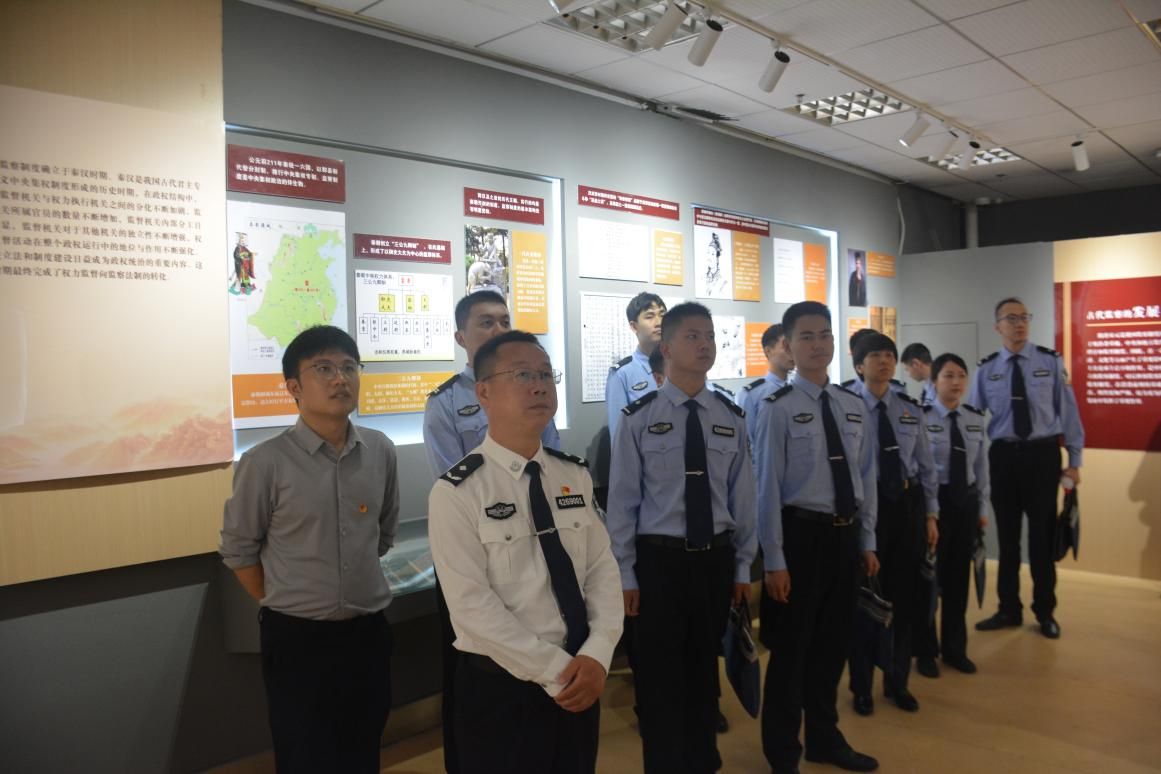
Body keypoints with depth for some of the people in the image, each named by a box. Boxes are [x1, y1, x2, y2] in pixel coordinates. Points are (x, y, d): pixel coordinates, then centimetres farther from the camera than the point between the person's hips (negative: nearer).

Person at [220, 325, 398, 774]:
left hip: (368, 631, 4)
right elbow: (238, 550, -3)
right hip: (296, 638, -4)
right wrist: (282, 607, 3)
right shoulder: (265, 462, -14)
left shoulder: (381, 451, -2)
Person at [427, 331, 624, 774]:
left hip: (581, 680, 5)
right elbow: (473, 606, -18)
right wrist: (556, 670, -18)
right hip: (500, 686, -5)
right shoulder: (457, 493, -14)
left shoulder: (575, 476, 2)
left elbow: (603, 568, 0)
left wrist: (597, 655, -14)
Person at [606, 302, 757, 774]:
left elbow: (742, 496, 5)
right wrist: (625, 574, -6)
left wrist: (742, 565, 7)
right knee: (659, 675, 8)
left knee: (704, 668, 20)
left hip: (715, 559, 4)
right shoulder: (639, 418, -9)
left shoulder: (731, 417, 1)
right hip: (659, 560, -3)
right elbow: (622, 501, -7)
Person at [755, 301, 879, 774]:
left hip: (846, 533, 6)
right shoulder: (780, 408, -13)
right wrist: (774, 559, -15)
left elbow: (866, 477, 11)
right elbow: (768, 486, -14)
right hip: (803, 532, -6)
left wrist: (867, 541, 10)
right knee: (793, 644, 7)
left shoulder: (853, 406, 6)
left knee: (834, 641, 20)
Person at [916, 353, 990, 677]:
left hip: (966, 501, 5)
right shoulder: (921, 418, -11)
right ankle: (926, 651, 22)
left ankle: (955, 649, 30)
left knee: (959, 576, 14)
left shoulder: (976, 419, 5)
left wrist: (982, 508, 9)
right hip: (934, 500, -5)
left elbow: (982, 467, 9)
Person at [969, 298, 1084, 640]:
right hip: (1003, 456, 1)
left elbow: (1068, 410, 0)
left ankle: (1045, 612, 26)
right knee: (1007, 535, 11)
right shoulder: (986, 370, 1)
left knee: (1042, 534, 9)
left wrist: (1074, 460, -1)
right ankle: (1009, 609, 25)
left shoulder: (1051, 362, -1)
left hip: (1043, 454, -1)